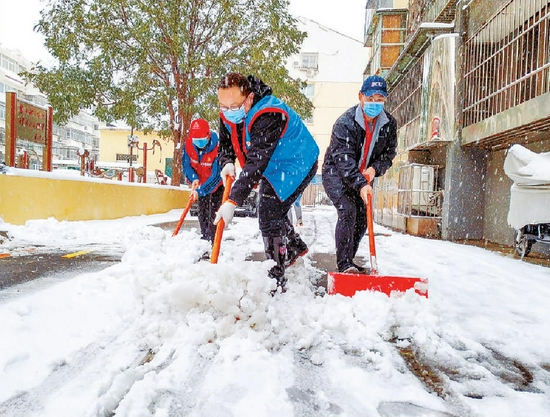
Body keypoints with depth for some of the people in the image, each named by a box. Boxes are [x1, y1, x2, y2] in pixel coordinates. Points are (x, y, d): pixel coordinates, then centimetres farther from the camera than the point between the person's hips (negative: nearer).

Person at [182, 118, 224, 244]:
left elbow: (216, 176, -33)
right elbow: (186, 164, -6)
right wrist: (194, 179, -25)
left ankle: (212, 241, -3)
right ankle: (205, 237, 27)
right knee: (202, 212, 13)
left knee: (213, 213, -10)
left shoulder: (217, 147, -35)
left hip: (217, 183, -5)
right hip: (200, 182, 6)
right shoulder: (188, 144, -19)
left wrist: (200, 190, -37)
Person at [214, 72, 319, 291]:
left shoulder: (268, 116, -36)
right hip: (272, 166, 9)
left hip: (295, 165, -9)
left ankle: (276, 279, -5)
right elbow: (225, 144, 2)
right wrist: (227, 164, -23)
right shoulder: (227, 114, -10)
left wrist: (232, 201, -47)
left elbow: (257, 162, -43)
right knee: (271, 211, 21)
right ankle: (295, 247, 46)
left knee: (269, 216, -15)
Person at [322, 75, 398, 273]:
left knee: (363, 217, 3)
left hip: (364, 176, 6)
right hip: (336, 173, -6)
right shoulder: (345, 122, -24)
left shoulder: (389, 124, -6)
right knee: (348, 210, -23)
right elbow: (344, 159, -32)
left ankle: (348, 261, 19)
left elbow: (389, 153, 2)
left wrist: (374, 168, -20)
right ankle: (344, 264, -18)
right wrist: (361, 185, -43)